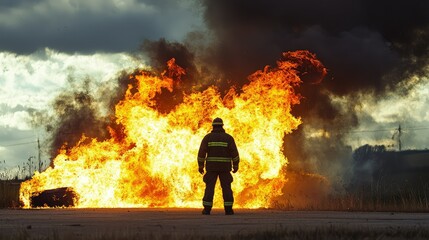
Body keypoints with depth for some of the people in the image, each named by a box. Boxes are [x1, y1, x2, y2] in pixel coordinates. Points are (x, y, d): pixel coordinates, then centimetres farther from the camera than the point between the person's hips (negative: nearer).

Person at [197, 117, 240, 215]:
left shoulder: (208, 137, -1)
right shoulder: (228, 137, -1)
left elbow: (201, 152, -7)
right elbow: (234, 152, -5)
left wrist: (200, 166, -1)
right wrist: (236, 166, 3)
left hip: (211, 166, 0)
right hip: (224, 167, 0)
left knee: (210, 187, 3)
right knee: (226, 187, 4)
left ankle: (207, 209, -2)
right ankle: (228, 209, -1)